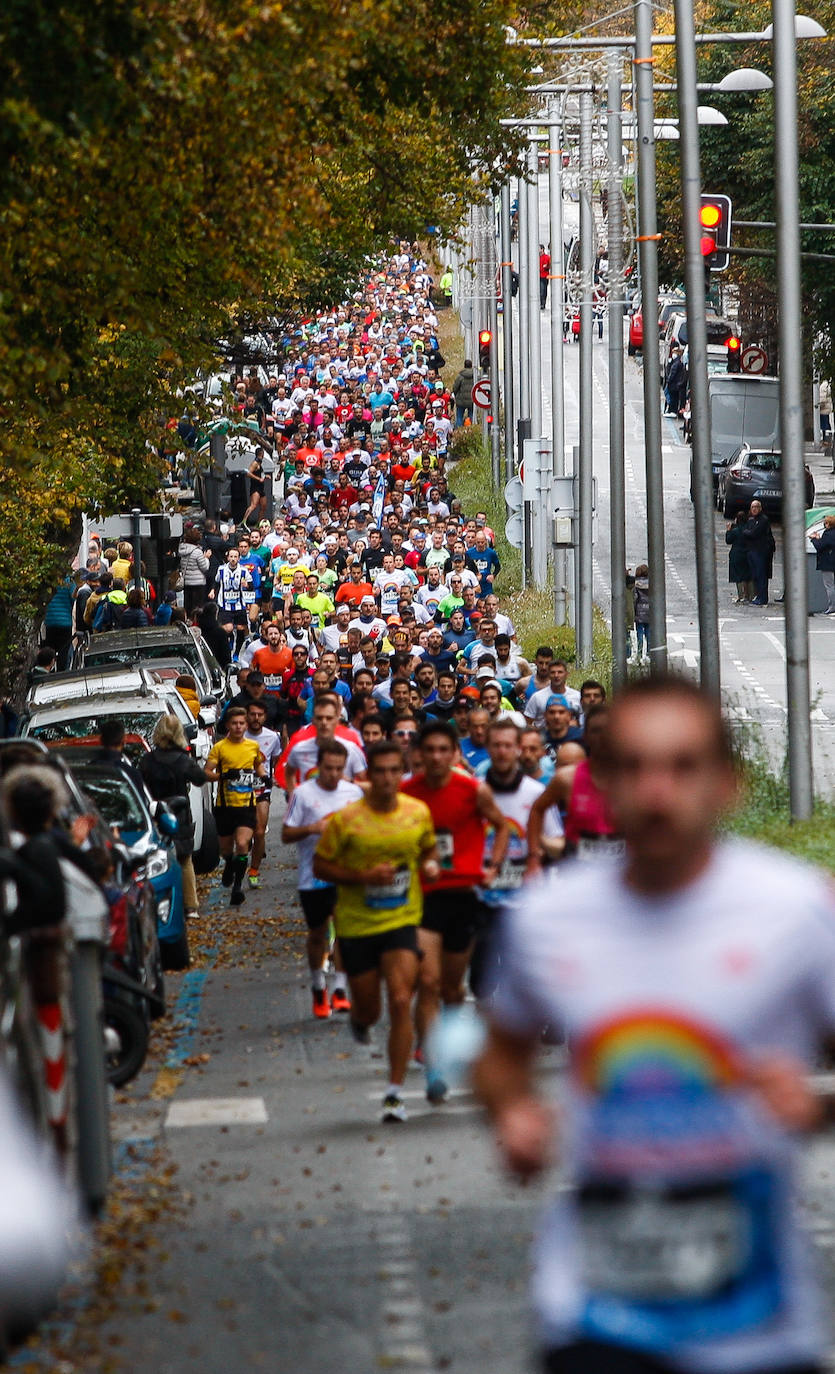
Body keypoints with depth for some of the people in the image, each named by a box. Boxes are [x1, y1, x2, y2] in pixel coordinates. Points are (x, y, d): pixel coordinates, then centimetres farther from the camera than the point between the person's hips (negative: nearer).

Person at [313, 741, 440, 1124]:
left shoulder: (419, 813, 0)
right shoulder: (346, 819, -10)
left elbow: (428, 848, 19)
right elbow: (320, 866, -4)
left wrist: (431, 864, -5)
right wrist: (365, 876, -18)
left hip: (402, 921, 1)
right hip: (356, 924, -1)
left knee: (401, 1002, -14)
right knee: (368, 1009, 8)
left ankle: (394, 1093, -7)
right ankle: (359, 1020, 49)